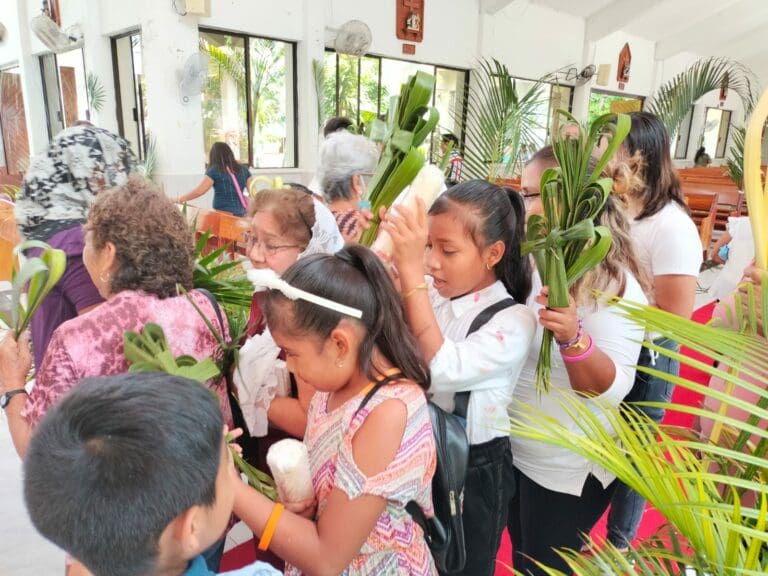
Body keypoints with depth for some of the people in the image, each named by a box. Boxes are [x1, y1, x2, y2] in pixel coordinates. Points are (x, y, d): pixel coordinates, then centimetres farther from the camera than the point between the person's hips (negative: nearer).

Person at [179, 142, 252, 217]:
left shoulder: (214, 170, -1)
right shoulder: (243, 169, 10)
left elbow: (199, 191, -3)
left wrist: (181, 199, 11)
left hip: (222, 213, -4)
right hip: (241, 213, 4)